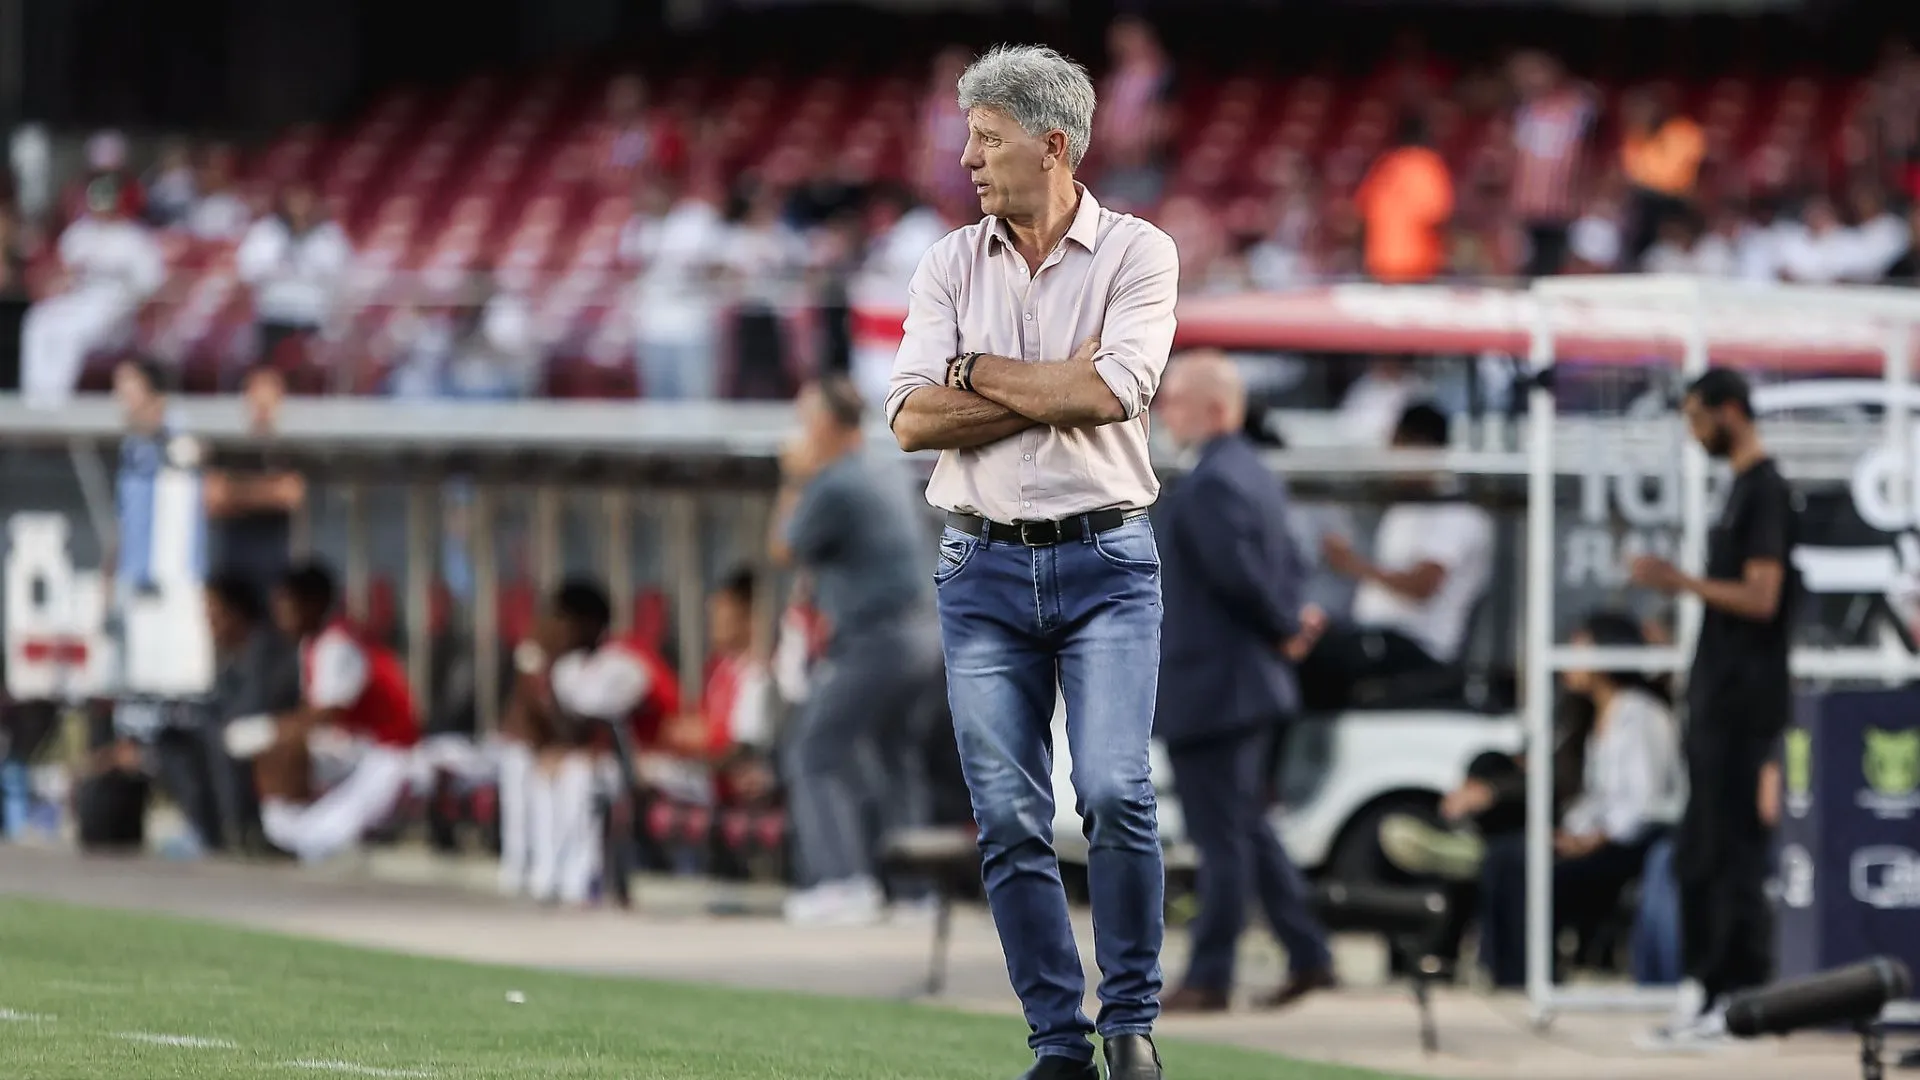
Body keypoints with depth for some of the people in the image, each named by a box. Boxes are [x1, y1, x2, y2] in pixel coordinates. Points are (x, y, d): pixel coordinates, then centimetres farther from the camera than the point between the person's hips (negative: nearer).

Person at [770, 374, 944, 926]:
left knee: (815, 753, -3)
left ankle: (844, 881, -12)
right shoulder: (887, 477, 15)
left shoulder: (835, 488, -14)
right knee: (899, 762, 15)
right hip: (921, 638, 9)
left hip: (870, 643, -9)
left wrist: (794, 482, 6)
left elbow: (785, 550, -2)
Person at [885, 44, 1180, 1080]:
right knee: (1008, 821, -1)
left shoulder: (1136, 253, -1)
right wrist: (1056, 392, -10)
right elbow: (913, 419, -3)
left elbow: (1114, 391, -16)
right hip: (983, 568, 3)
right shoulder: (951, 264, 8)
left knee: (1114, 792, -16)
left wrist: (977, 371, -6)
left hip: (1106, 563, -3)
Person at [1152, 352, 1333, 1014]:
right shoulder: (1255, 475, 13)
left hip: (1211, 687, -10)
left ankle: (1209, 978, 1)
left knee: (1222, 839, -4)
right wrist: (1293, 621, 2)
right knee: (1246, 829, 17)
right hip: (1255, 682, 10)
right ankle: (1307, 955, 17)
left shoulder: (1210, 485, -19)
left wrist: (1284, 628, -10)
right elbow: (1287, 565, 18)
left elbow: (1240, 574, -24)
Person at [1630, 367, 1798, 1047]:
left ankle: (1743, 998, -7)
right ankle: (1711, 992, 14)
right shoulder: (1743, 487, 17)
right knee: (1698, 855, 11)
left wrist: (1684, 582, -17)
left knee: (1733, 851, -9)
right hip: (1718, 707, 10)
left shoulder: (1766, 491, -13)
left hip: (1743, 706, -10)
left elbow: (1761, 597, -20)